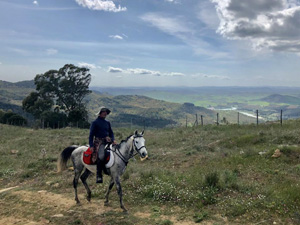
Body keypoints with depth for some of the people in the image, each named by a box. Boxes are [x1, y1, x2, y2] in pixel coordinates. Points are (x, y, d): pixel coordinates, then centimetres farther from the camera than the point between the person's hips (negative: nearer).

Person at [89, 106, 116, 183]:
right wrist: (91, 145, -11)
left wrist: (113, 140, 1)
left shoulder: (107, 123, 20)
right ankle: (99, 176, -25)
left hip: (107, 141, 6)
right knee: (101, 156, -29)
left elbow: (111, 133, 23)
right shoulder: (95, 122, 3)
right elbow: (91, 134, 0)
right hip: (99, 142, -6)